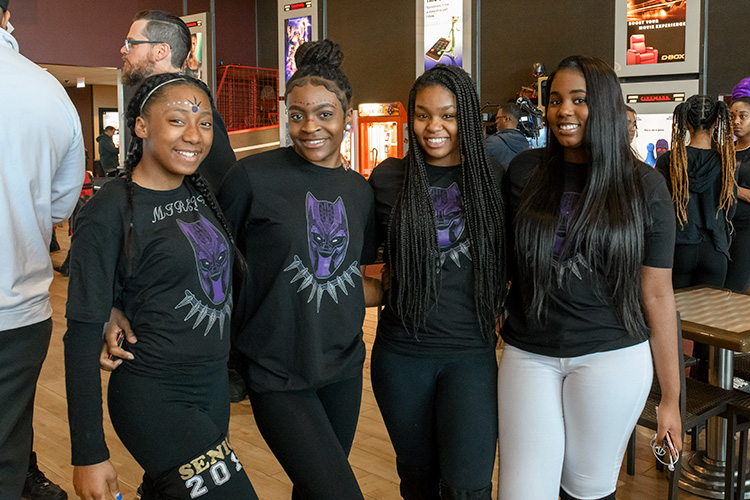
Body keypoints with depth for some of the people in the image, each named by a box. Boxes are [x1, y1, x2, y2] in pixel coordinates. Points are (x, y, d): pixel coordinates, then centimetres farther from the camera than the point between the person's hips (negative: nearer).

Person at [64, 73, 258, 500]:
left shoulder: (202, 192, 5)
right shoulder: (110, 211, -14)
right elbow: (83, 333, -13)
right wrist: (90, 454, -13)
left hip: (215, 388, 7)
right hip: (156, 399, -7)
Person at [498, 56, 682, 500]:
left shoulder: (644, 186, 0)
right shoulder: (525, 172, 2)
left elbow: (657, 294, 1)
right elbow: (501, 258, 11)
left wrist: (671, 396, 2)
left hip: (610, 357, -1)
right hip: (529, 355, 1)